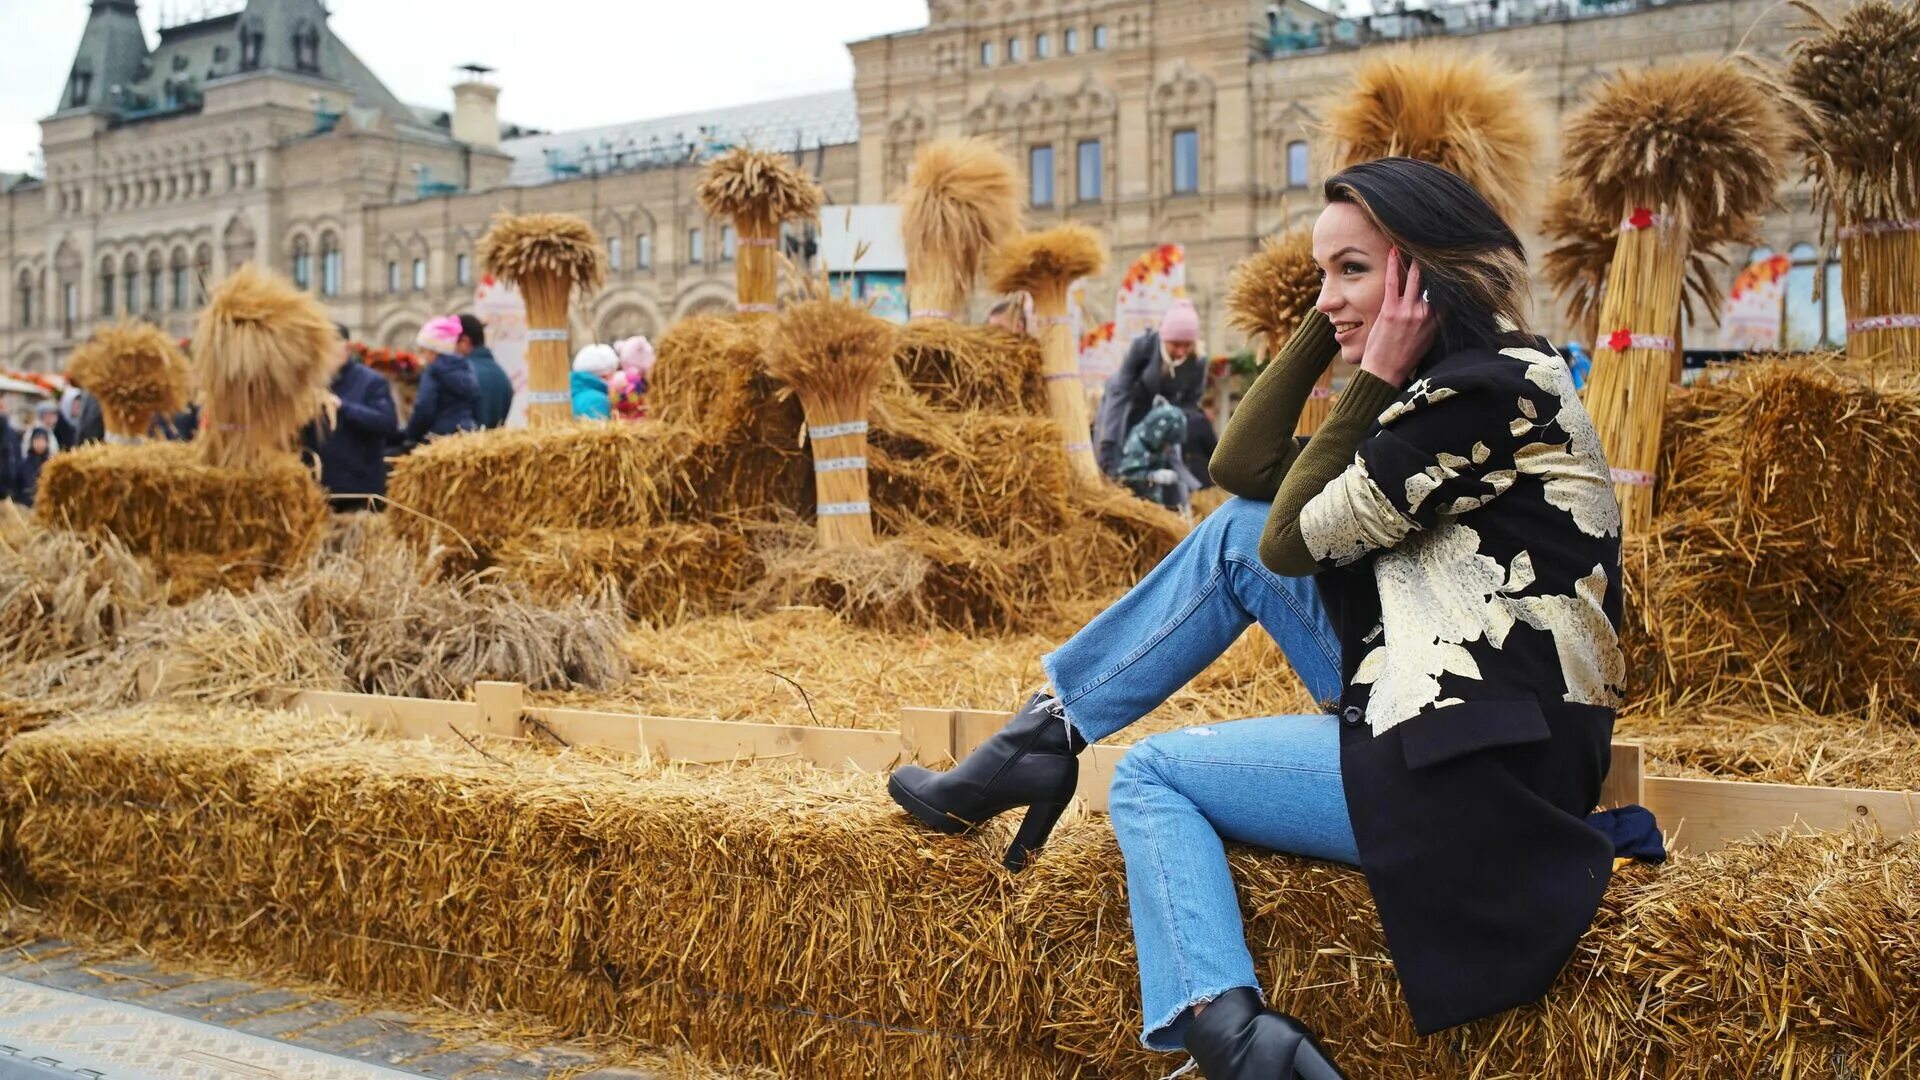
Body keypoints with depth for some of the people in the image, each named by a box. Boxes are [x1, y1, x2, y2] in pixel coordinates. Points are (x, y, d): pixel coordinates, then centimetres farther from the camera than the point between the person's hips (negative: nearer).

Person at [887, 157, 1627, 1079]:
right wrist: (1325, 325, 5)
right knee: (1236, 531, 6)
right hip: (1443, 724, 9)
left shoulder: (1495, 388, -16)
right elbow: (1242, 468, 10)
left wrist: (1374, 379, -8)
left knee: (1149, 776, 4)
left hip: (1479, 776, -9)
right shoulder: (1461, 382, 14)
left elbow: (1295, 538, -12)